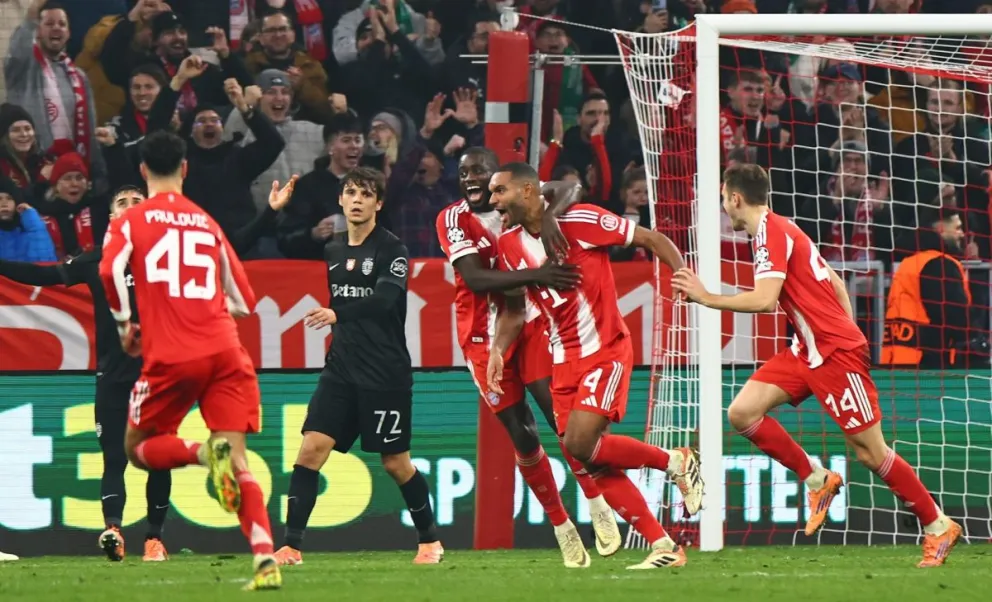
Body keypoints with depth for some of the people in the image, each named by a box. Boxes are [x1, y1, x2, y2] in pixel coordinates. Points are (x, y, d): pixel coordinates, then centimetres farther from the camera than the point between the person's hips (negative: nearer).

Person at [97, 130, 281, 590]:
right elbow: (243, 301, 18)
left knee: (137, 448, 16)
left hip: (171, 357, -3)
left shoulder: (131, 221, 7)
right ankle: (265, 561, -21)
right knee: (237, 457, -1)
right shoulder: (207, 223, 16)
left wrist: (124, 324, 2)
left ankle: (205, 453, -17)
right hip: (225, 352, 3)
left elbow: (110, 270, -13)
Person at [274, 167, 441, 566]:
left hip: (386, 375, -5)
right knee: (311, 448, -10)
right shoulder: (333, 252, 11)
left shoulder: (392, 250, -8)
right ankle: (291, 546, -11)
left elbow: (384, 299, -23)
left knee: (395, 462, 2)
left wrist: (338, 313, -33)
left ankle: (429, 540, 22)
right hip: (341, 368, 5)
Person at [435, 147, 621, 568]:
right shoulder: (453, 220, -10)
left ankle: (598, 506, -3)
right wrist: (534, 276, -38)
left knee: (557, 410, -15)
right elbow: (476, 279, -24)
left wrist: (549, 216, -41)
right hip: (483, 333, -1)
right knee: (521, 434, -2)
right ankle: (562, 529, 9)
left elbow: (571, 189, -20)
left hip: (529, 320, 1)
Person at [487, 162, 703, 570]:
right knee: (594, 463, -1)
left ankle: (677, 462, 1)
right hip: (563, 359, 7)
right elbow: (514, 309, 16)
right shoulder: (509, 245, 5)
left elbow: (651, 239, -8)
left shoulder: (579, 220, -14)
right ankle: (664, 548, 6)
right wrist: (498, 349, -2)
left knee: (580, 443, -22)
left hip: (605, 349, -7)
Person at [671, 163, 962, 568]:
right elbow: (835, 284, 20)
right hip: (808, 351, 9)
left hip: (836, 353, -9)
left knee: (871, 452, -4)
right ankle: (816, 481, 7)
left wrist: (706, 298, -19)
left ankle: (937, 526, 8)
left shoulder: (771, 232, -15)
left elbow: (765, 299, -28)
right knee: (742, 412, -3)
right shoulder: (780, 229, 14)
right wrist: (848, 334, 21)